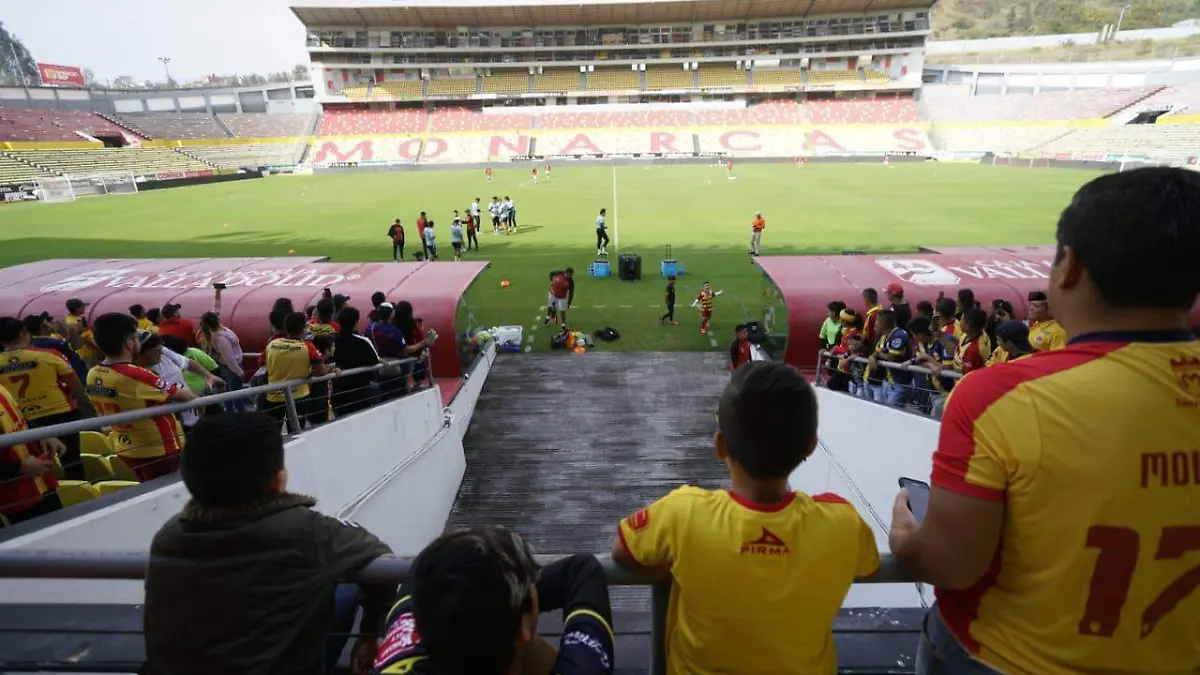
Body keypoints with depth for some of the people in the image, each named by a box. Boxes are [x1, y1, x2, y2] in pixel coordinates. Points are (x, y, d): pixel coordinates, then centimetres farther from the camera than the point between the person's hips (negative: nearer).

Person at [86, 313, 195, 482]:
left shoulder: (92, 376, -2)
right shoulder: (136, 375, -26)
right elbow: (179, 394, -13)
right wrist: (197, 399, 7)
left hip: (126, 449, 8)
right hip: (158, 450, -8)